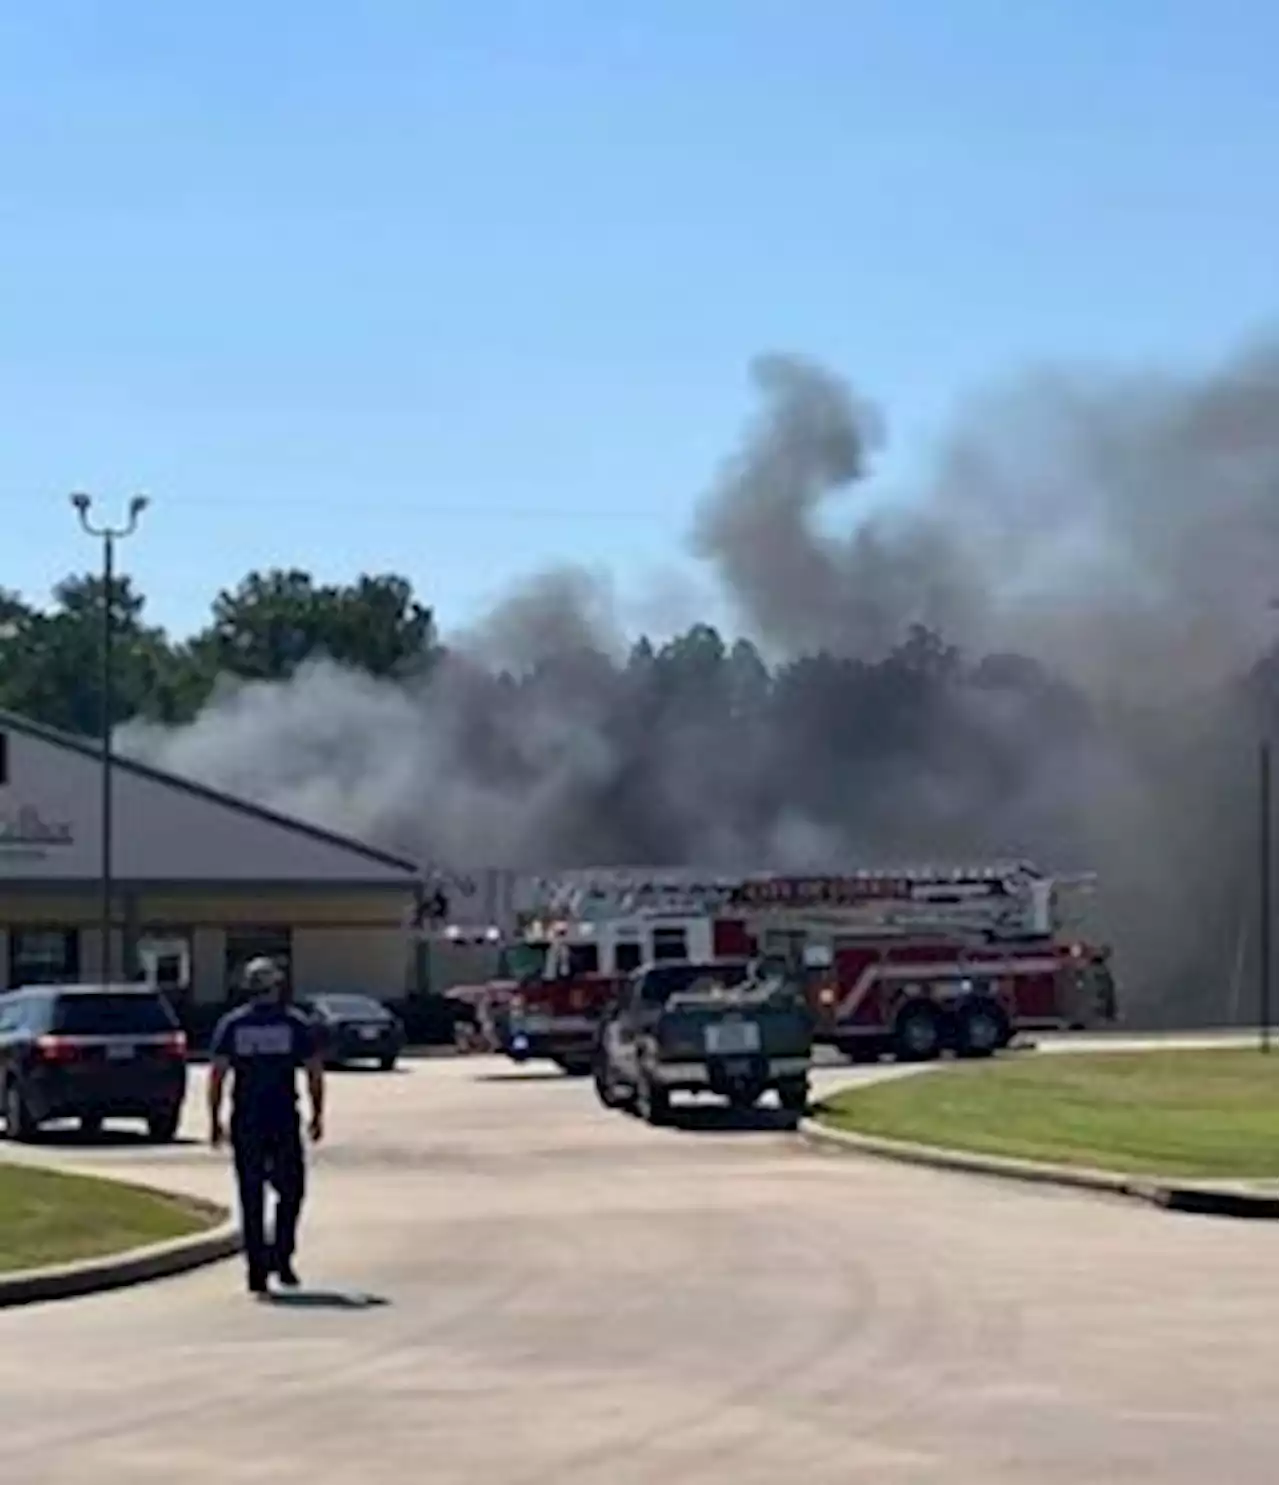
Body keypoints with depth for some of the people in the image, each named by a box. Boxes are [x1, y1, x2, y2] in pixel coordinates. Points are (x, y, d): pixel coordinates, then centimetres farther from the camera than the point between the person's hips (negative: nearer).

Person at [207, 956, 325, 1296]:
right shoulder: (297, 1023, 1)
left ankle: (257, 1271, 5)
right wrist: (317, 1115, 9)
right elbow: (315, 1073, 0)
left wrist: (214, 1120, 4)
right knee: (290, 1191, 13)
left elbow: (217, 1074, -1)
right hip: (284, 1120, -1)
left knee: (252, 1198, 6)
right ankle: (281, 1258, 2)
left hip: (245, 1121, 1)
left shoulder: (231, 1024, 4)